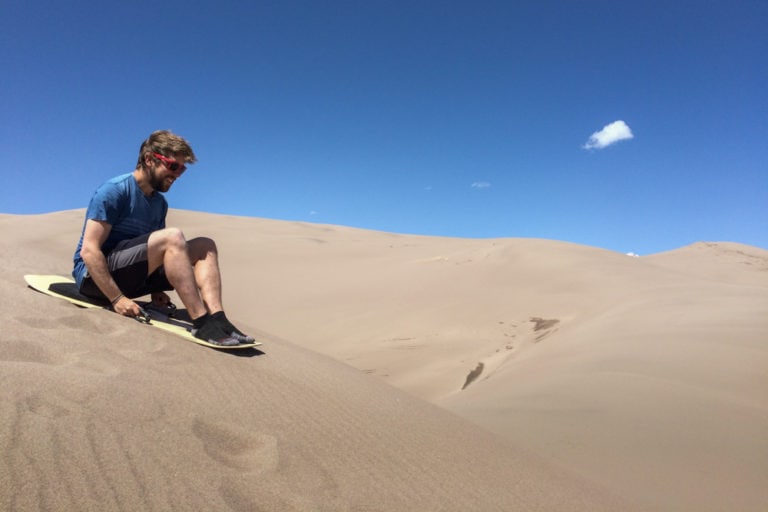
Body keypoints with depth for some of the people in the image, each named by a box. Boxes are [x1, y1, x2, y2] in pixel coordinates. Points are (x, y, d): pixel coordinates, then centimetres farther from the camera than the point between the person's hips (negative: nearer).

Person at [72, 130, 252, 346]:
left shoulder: (160, 204, 12)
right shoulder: (114, 191, -12)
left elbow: (158, 252, 19)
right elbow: (89, 251, -19)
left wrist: (156, 289, 3)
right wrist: (117, 299, -24)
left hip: (128, 276, 8)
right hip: (93, 275, -8)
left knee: (205, 246, -8)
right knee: (172, 237, -31)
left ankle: (217, 318, -30)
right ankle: (202, 323, -36)